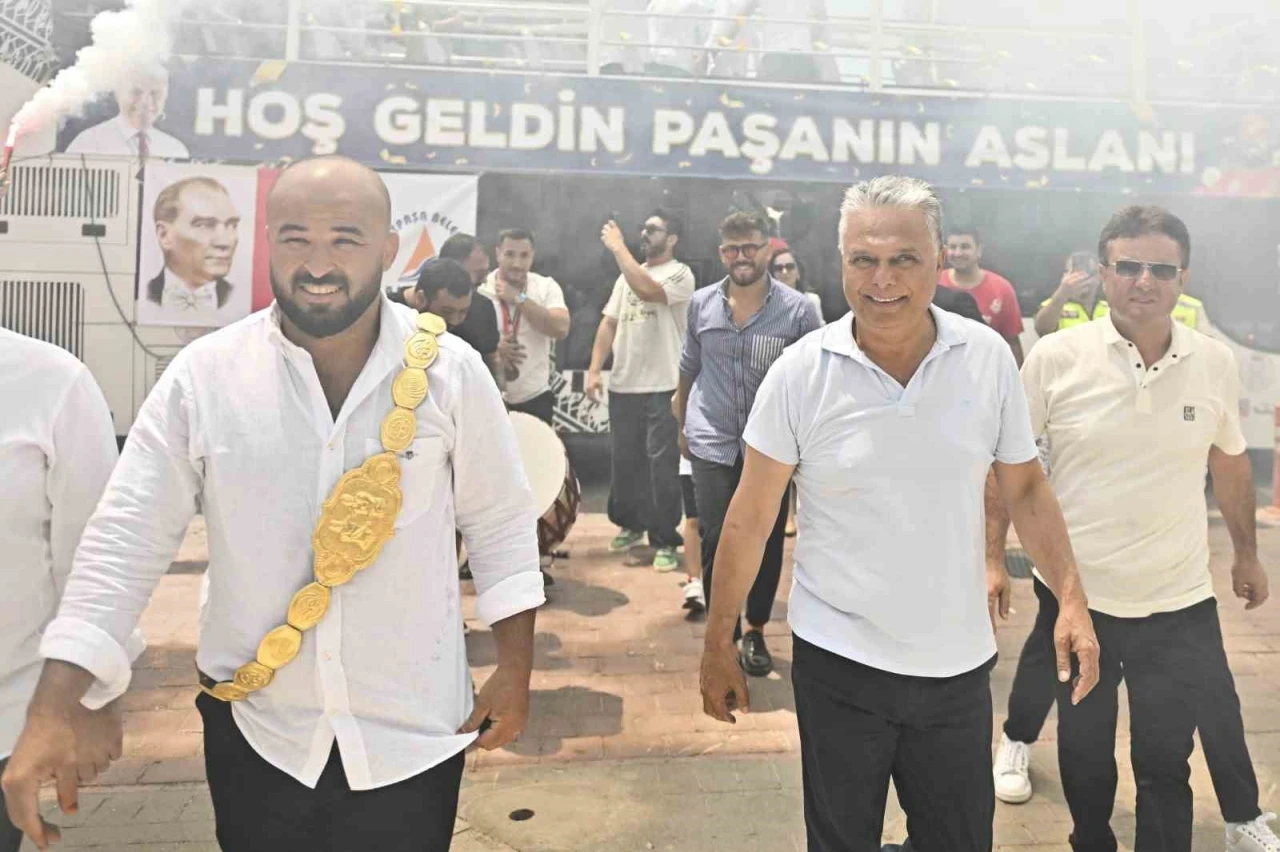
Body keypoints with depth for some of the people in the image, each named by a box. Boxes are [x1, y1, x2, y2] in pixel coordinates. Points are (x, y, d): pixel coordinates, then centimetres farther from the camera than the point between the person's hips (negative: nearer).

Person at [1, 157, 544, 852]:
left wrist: (515, 669, -1)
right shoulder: (202, 375, -8)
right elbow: (127, 538, -6)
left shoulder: (451, 370, -9)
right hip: (255, 735, 1)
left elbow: (500, 521, -1)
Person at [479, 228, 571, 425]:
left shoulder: (546, 286, -2)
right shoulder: (479, 288, -5)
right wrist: (493, 348, -22)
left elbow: (560, 329, -17)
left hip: (535, 397, 1)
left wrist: (518, 298, -17)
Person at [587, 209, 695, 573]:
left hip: (662, 388, -7)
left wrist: (618, 247, -19)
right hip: (622, 386, 7)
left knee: (662, 465, -3)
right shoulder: (627, 276, 14)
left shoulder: (680, 274, -7)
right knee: (625, 460, 15)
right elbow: (609, 323, 13)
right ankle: (631, 523, 32)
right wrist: (594, 370, 4)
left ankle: (665, 540, 7)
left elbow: (647, 291, -28)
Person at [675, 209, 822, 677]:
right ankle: (723, 635, 19)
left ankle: (756, 632, 28)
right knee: (716, 542, 1)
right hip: (712, 445, 1)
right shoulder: (701, 304, 1)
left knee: (766, 544, 9)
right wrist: (683, 424, 19)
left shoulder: (798, 310, -7)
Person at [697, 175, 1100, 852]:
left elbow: (1024, 488, 6)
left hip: (958, 663, 2)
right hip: (838, 666, -2)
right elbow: (750, 518, -6)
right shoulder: (800, 372, -11)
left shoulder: (989, 358, -5)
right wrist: (719, 643, -3)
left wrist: (1072, 599, -2)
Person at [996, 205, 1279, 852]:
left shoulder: (1215, 362, -2)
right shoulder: (1055, 358, -11)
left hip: (1180, 603, 2)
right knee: (1084, 754, 16)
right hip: (1077, 595, -1)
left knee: (1166, 761, 12)